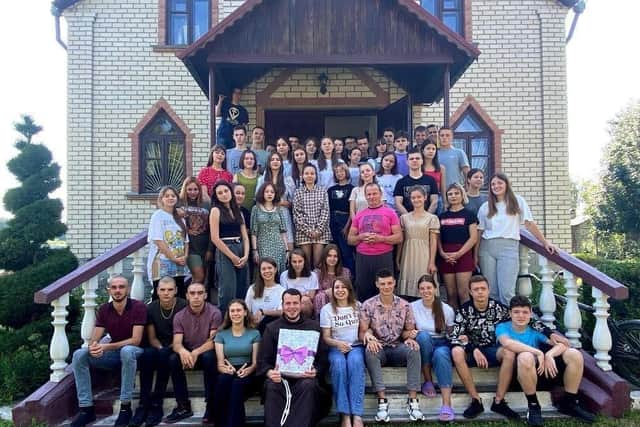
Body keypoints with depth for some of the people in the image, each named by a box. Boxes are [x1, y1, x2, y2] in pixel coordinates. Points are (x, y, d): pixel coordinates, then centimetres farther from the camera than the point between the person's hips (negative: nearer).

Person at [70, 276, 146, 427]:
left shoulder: (138, 307, -17)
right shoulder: (103, 310, -1)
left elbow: (136, 340, -22)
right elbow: (94, 339, -5)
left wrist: (106, 347, -32)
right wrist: (93, 347, -32)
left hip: (134, 352, -5)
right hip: (115, 353, 5)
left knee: (127, 351, -39)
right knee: (79, 355, -16)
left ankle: (125, 407, -29)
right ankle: (86, 408, -13)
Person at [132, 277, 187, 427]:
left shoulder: (183, 306, -12)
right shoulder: (151, 308, 1)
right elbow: (152, 338, 5)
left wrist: (165, 349, -18)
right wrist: (160, 347, -16)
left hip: (176, 348, -3)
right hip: (158, 346, 3)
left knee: (164, 355, -34)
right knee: (147, 354, -29)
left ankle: (156, 405, -25)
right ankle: (143, 404, -25)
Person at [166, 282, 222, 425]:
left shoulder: (214, 313, -12)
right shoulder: (179, 316, -2)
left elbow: (214, 341, -19)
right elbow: (176, 343, -12)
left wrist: (196, 352, -36)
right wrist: (182, 351, -37)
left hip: (206, 353, -3)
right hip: (187, 354, 3)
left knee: (209, 357, -36)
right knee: (173, 359, -27)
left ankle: (211, 406, -22)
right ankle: (184, 406, -14)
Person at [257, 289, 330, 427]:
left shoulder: (313, 326, 13)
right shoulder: (272, 328, 14)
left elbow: (323, 357, 7)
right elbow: (263, 360, 7)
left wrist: (315, 371, -16)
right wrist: (270, 372, -16)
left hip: (304, 376, 0)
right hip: (279, 375, 0)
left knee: (308, 385, -34)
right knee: (272, 387, -32)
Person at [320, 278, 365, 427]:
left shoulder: (358, 306, 10)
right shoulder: (327, 309, 5)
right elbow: (325, 337, 1)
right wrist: (338, 343, -20)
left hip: (356, 346, 0)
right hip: (336, 347, 0)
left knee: (355, 362, -35)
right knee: (338, 364, -36)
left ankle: (357, 415, -40)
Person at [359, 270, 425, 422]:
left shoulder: (404, 305, 4)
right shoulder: (368, 305, -1)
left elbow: (409, 330, 8)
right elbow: (362, 332, -3)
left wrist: (409, 338, -15)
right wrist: (368, 337, -26)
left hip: (398, 347, 1)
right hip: (379, 348, -1)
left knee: (414, 349, -30)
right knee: (370, 351, -35)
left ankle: (413, 400, -28)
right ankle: (382, 400, -34)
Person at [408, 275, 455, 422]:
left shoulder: (447, 309, 0)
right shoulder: (412, 307, 0)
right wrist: (410, 334, -18)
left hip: (442, 344, -1)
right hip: (422, 344, 1)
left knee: (441, 354, -38)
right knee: (423, 335, -35)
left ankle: (446, 404, -45)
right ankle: (428, 381, -20)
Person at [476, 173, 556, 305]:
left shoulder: (518, 201, 8)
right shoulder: (485, 207, 13)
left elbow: (529, 224, 6)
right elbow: (479, 231, 10)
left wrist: (545, 242, 0)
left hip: (509, 248, -2)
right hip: (487, 248, 2)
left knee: (507, 291, -11)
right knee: (490, 291, 0)